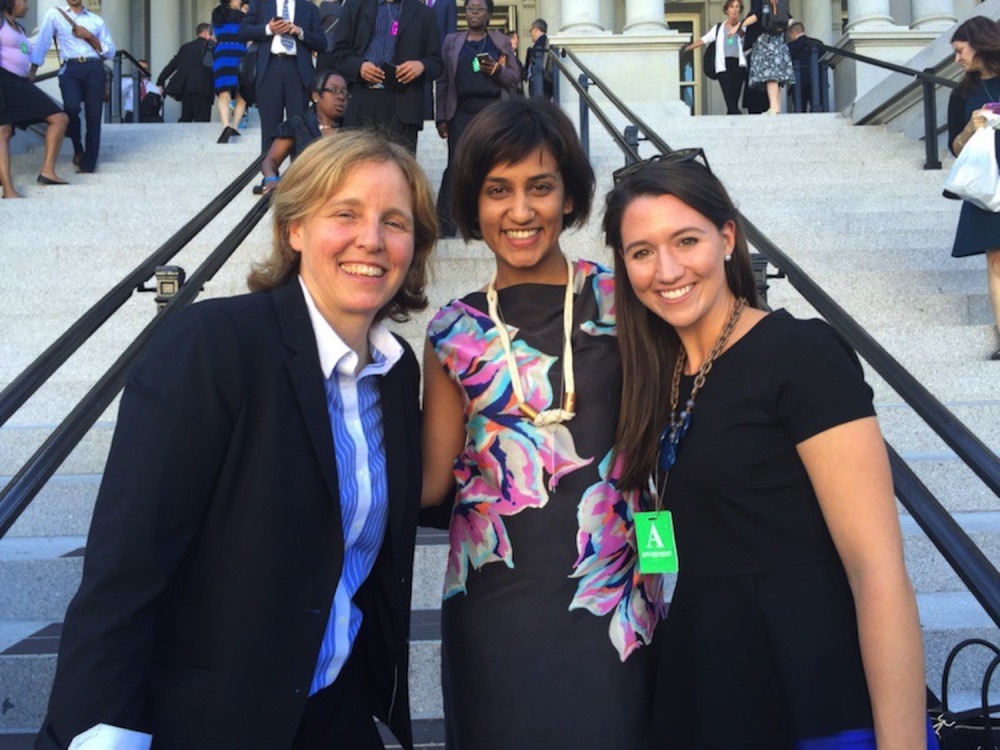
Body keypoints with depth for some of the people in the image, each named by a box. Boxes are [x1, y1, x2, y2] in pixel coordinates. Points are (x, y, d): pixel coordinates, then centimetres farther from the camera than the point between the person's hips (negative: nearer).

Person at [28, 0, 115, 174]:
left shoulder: (97, 21, 18)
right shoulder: (54, 14, 15)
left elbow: (110, 52, 14)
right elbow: (42, 42, 11)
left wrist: (89, 36, 1)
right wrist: (32, 71, 5)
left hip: (94, 68, 2)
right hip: (70, 69, -2)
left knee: (93, 115, -8)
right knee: (71, 106, -26)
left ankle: (88, 164, -1)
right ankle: (78, 148, 0)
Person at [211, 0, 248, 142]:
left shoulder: (216, 18, 19)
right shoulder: (240, 16, 6)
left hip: (220, 55, 3)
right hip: (239, 55, -3)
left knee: (224, 94, -9)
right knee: (241, 95, 5)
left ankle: (226, 125, -30)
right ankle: (235, 126, -12)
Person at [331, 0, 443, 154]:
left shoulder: (424, 14, 14)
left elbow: (436, 62, 10)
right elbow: (339, 52, 11)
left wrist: (421, 66, -12)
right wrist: (358, 65, -9)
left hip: (403, 105, -1)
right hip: (361, 102, 1)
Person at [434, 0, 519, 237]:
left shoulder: (502, 42, 11)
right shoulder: (452, 41, 11)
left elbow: (516, 78, 9)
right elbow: (443, 80, 9)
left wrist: (498, 69, -11)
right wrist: (441, 117, 3)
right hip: (462, 111, 0)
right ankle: (444, 223, -3)